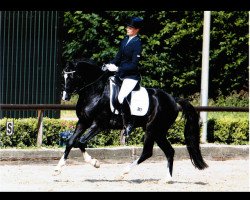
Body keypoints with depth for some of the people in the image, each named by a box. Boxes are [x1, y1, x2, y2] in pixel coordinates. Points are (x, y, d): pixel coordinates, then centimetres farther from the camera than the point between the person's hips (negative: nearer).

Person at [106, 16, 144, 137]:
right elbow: (119, 56, 14)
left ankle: (129, 123, -9)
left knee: (121, 97, -25)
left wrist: (118, 68, -22)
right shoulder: (125, 40, 10)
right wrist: (111, 64, -4)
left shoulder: (137, 44, -13)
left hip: (132, 76, -9)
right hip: (120, 74, 9)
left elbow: (134, 64, -17)